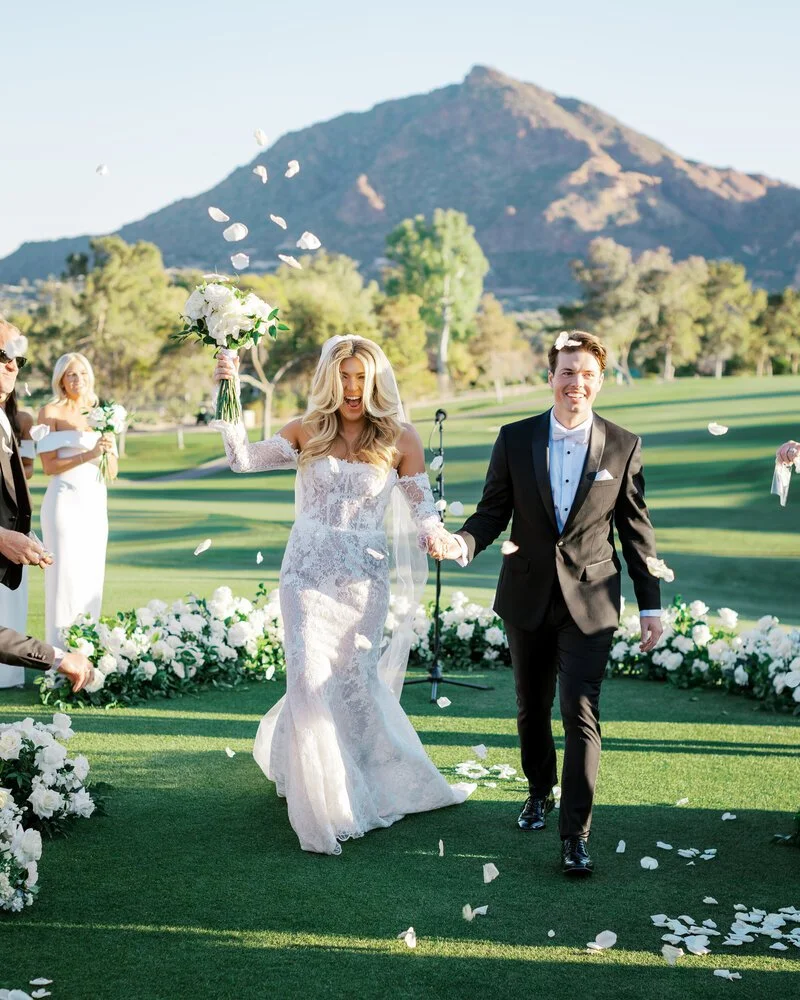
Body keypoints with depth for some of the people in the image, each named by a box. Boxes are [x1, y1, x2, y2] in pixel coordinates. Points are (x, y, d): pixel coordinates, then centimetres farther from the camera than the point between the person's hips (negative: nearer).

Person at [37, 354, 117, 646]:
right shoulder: (51, 412, -2)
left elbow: (112, 472, 13)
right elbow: (49, 466, -10)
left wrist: (109, 451, -7)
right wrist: (88, 454, -20)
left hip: (96, 503, 6)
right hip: (65, 501, -6)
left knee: (92, 577, 7)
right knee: (65, 577, -6)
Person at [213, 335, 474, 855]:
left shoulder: (400, 440, 0)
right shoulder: (306, 432, 4)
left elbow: (422, 512, -1)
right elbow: (244, 459, -4)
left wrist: (440, 537, -22)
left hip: (364, 579, 0)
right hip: (308, 573, 0)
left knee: (353, 681, 11)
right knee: (311, 680, -7)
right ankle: (323, 800, 9)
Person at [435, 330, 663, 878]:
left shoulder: (623, 446, -3)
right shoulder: (515, 439, -2)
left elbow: (637, 529, 2)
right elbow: (494, 511, 1)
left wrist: (651, 605, 3)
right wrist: (463, 542, -21)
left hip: (590, 601, -2)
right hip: (527, 599, 2)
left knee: (581, 714, -8)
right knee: (531, 707, 17)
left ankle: (576, 835, -1)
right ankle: (540, 791, 41)